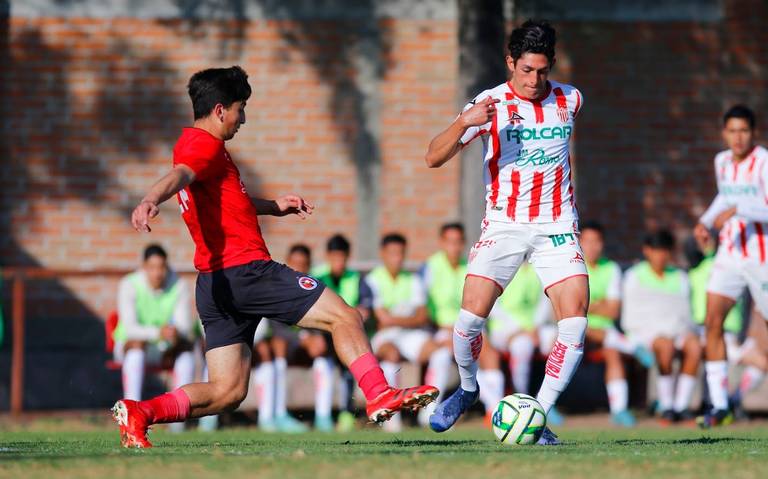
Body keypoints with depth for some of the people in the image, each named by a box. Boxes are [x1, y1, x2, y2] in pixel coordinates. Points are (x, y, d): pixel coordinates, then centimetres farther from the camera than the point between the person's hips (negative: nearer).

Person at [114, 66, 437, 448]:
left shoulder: (196, 143, 24)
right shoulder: (204, 145, -8)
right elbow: (179, 176, -32)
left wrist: (273, 206, 36)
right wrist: (150, 200, -52)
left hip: (215, 284, 10)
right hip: (246, 269, -10)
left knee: (226, 391, 5)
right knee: (345, 316, -4)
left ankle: (140, 412, -7)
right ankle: (379, 395, -8)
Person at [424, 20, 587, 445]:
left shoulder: (570, 100, 3)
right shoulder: (490, 103, -7)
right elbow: (433, 158, -12)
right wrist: (464, 123, -29)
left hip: (556, 226, 2)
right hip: (503, 224, -2)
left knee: (574, 321, -15)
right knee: (471, 316, -14)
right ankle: (467, 388, 17)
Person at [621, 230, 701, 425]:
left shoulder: (680, 278, 19)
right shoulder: (634, 276, 8)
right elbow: (629, 320, 1)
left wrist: (685, 328, -5)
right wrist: (657, 329, -13)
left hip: (678, 330, 3)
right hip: (645, 332, -3)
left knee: (694, 346, -32)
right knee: (666, 345, -38)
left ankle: (681, 406, -30)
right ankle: (666, 406, -33)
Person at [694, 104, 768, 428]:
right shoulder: (722, 162, 9)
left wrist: (736, 210, -32)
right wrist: (706, 220, 14)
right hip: (730, 254, 6)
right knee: (713, 322, -9)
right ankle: (719, 406, -9)